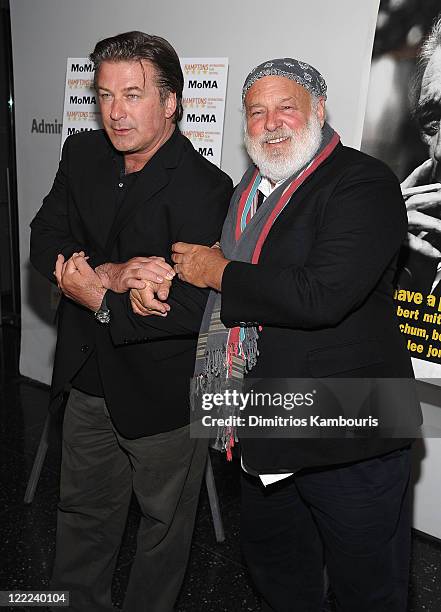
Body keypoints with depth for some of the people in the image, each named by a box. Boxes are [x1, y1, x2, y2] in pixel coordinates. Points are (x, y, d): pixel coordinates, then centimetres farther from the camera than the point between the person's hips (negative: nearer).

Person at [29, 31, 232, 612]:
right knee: (82, 511, 25)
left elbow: (196, 310, -26)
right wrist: (112, 273, -24)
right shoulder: (82, 154, 0)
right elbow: (45, 243, -7)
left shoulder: (204, 188, -21)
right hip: (89, 382, 6)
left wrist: (100, 300, -23)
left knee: (163, 523, 18)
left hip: (165, 394, -5)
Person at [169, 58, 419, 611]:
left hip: (349, 440, -7)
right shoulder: (250, 190, 12)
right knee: (273, 567, 26)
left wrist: (219, 272, -17)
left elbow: (320, 296, -30)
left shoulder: (364, 184, -15)